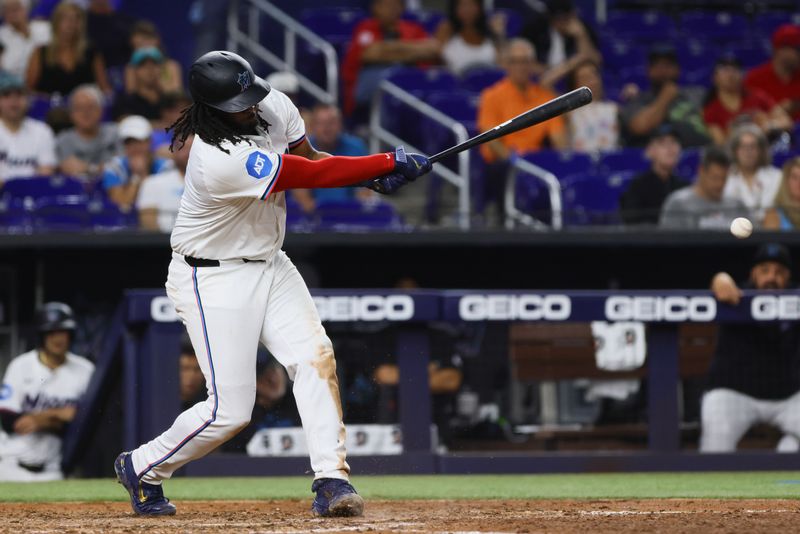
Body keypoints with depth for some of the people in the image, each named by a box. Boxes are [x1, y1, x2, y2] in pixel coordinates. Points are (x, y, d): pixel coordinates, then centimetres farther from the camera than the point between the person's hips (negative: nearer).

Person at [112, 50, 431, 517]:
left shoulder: (273, 106, -7)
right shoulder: (222, 160, -32)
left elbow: (309, 158, 8)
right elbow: (313, 176, -27)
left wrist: (372, 176, -12)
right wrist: (390, 162, -19)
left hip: (269, 265, 8)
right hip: (216, 280, -7)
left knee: (316, 355, -15)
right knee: (230, 409, -7)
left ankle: (331, 480, -17)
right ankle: (142, 469, 16)